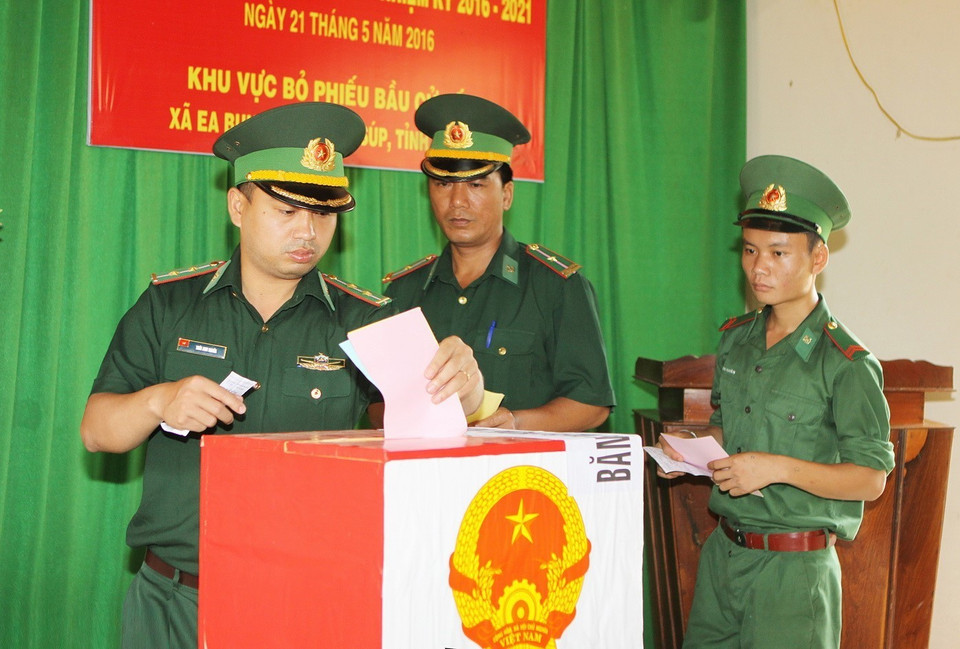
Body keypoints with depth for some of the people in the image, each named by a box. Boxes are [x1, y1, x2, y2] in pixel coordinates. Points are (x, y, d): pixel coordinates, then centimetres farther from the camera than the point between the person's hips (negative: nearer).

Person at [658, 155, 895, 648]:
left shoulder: (845, 364, -12)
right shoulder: (735, 339, 8)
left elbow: (870, 478, -12)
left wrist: (779, 468, -22)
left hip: (794, 568, -6)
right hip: (721, 552, 6)